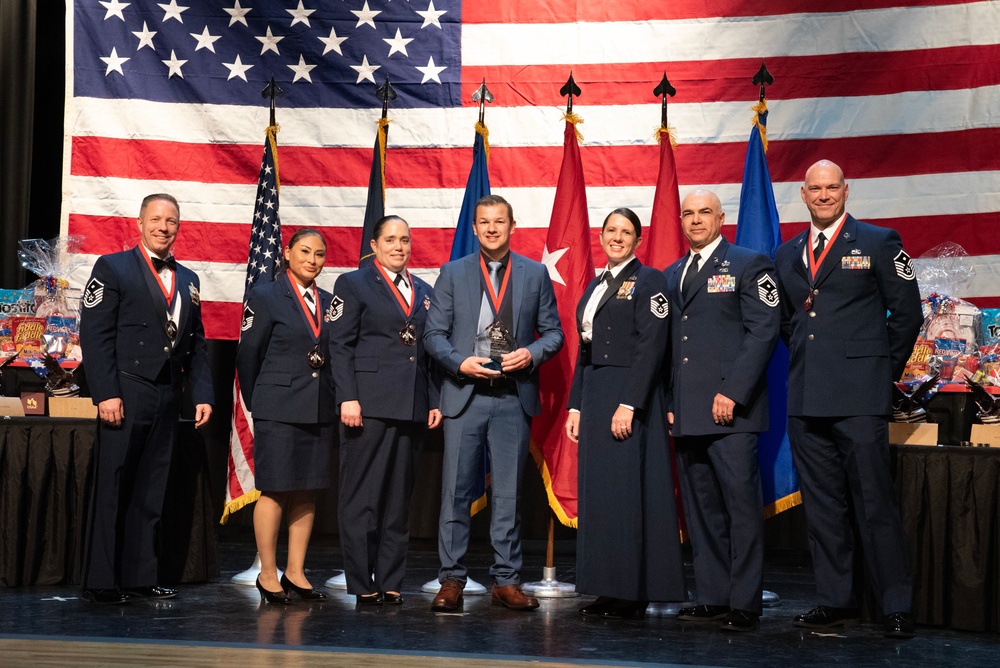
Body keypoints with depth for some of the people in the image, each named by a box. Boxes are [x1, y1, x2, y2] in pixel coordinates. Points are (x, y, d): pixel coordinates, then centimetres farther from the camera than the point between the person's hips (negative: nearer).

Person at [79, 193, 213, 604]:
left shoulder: (188, 280, 17)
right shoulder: (113, 268, 0)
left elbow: (196, 343, 17)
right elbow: (94, 335, -7)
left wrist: (203, 394, 7)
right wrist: (106, 393, -15)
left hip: (167, 397, 6)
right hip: (126, 395, -5)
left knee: (150, 492, 9)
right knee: (111, 489, -2)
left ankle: (140, 576, 15)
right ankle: (100, 581, 4)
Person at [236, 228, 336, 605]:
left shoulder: (329, 303, 13)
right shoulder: (265, 297, 0)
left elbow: (334, 355, 13)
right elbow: (248, 355, 1)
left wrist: (334, 400, 7)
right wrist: (256, 402, 4)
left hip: (319, 411, 5)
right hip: (278, 411, -5)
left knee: (307, 492, 7)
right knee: (274, 490, -3)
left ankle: (295, 573, 14)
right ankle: (267, 574, 5)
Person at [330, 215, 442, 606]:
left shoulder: (424, 292, 18)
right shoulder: (354, 285, 3)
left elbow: (430, 351, 18)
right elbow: (341, 347, -3)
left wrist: (434, 401, 9)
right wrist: (347, 398, -12)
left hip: (413, 408, 5)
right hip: (370, 405, -5)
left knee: (399, 498, 8)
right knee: (362, 497, -2)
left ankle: (390, 582, 13)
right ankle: (362, 584, 3)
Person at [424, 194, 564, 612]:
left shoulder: (535, 274, 9)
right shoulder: (453, 273, 7)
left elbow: (553, 331, 10)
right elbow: (434, 333, 5)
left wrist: (532, 353, -9)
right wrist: (459, 362, -12)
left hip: (513, 397, 1)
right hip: (464, 394, 0)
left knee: (509, 493, 4)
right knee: (456, 491, -1)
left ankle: (506, 581, 11)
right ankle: (451, 581, 7)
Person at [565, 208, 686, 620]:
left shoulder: (648, 280, -5)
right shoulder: (596, 286, 18)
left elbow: (651, 346, -14)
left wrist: (629, 404, -21)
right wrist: (575, 405, 11)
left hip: (628, 398, -8)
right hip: (593, 398, 8)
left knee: (627, 491, -7)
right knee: (597, 491, 7)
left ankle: (632, 594, -1)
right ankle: (608, 590, 13)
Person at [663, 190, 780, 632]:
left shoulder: (749, 264, 2)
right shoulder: (671, 275, 20)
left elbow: (764, 330, -7)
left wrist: (732, 393, -14)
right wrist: (670, 404, 10)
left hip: (730, 409, -6)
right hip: (687, 412, 6)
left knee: (741, 505, -6)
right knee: (700, 509, 7)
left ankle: (744, 604, -2)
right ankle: (712, 597, 13)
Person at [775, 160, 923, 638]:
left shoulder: (878, 243, 2)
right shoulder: (787, 255, 15)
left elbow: (907, 312, 3)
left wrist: (885, 370, 4)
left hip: (859, 398, -5)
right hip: (805, 398, 5)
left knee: (875, 503, -5)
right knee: (821, 505, 8)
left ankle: (897, 607, 3)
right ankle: (836, 601, 17)